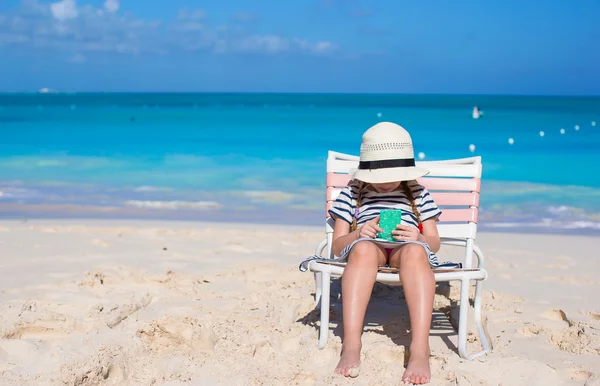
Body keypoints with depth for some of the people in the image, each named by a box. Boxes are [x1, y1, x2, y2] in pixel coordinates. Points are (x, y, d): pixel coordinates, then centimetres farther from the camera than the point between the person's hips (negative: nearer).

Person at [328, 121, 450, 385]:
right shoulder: (351, 195, 20)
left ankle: (420, 350, -52)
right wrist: (357, 234, -11)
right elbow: (337, 246, 13)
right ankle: (351, 345, -49)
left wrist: (419, 238, -10)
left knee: (415, 252, -39)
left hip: (407, 248, 1)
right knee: (363, 248, -40)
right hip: (367, 247, 0)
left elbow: (434, 243, 16)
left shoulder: (419, 195, 22)